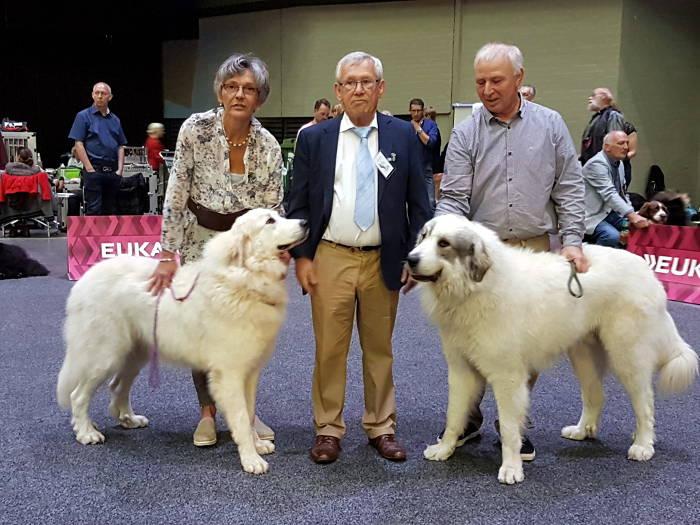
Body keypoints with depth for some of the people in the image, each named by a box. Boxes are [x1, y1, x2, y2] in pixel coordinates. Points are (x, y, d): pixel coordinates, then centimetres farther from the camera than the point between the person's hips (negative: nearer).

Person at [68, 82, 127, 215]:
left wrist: (120, 169, 3)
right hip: (94, 169, -5)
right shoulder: (83, 116, 1)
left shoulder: (115, 119, 15)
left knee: (111, 209, 10)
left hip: (113, 171, 5)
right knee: (94, 209, -7)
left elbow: (121, 146, 16)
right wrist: (90, 169, -13)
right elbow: (78, 144, -6)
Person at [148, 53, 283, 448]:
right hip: (201, 238, -1)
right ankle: (207, 412, 23)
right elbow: (176, 194, -14)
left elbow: (271, 211, -6)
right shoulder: (195, 129, -16)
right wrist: (168, 255, -15)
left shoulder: (269, 146, -11)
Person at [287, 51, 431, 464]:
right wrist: (302, 256, -2)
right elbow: (299, 203, 4)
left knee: (380, 349, 12)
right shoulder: (314, 138, 2)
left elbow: (418, 201, 4)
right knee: (330, 349, 5)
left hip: (383, 260, 1)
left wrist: (414, 255, -1)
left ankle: (382, 428, 25)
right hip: (330, 259, 0)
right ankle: (329, 429, 19)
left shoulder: (404, 136, 3)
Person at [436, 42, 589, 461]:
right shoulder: (466, 133, 1)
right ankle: (468, 419, 26)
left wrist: (572, 241, -4)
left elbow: (569, 188, 5)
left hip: (535, 249, 1)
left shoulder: (550, 125, 4)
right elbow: (454, 198, -4)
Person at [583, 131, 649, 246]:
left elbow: (622, 193, 15)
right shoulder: (597, 164, -18)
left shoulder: (619, 164, 12)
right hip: (593, 215, -9)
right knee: (612, 236, -30)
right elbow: (610, 195, -28)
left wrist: (633, 216, -1)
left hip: (610, 212, 9)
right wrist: (631, 215, -36)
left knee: (637, 229, -3)